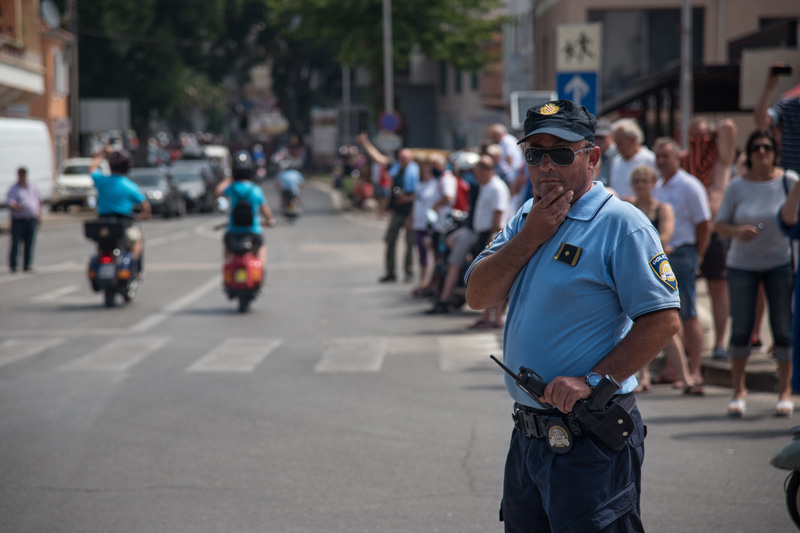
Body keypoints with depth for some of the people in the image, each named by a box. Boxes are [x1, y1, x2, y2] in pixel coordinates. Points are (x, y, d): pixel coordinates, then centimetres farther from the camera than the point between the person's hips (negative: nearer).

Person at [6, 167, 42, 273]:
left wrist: (39, 213, 13)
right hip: (18, 220, -4)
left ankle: (27, 265, 10)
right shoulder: (14, 189, -2)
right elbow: (9, 202, -13)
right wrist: (14, 206, -35)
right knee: (16, 243, -4)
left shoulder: (32, 187, 14)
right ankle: (12, 265, 3)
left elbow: (39, 201, 22)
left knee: (29, 244, 4)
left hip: (31, 219, 4)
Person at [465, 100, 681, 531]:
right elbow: (478, 296, 3)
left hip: (590, 444, -7)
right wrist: (532, 236, -7)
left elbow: (662, 320, -17)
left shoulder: (622, 224, -11)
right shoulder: (524, 220, 13)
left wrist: (593, 380, -22)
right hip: (527, 435, 8)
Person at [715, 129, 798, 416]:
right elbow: (719, 224, -1)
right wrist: (737, 231, -20)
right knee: (741, 328, 2)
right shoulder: (738, 185, -4)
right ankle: (739, 391, 15)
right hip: (742, 264, 1)